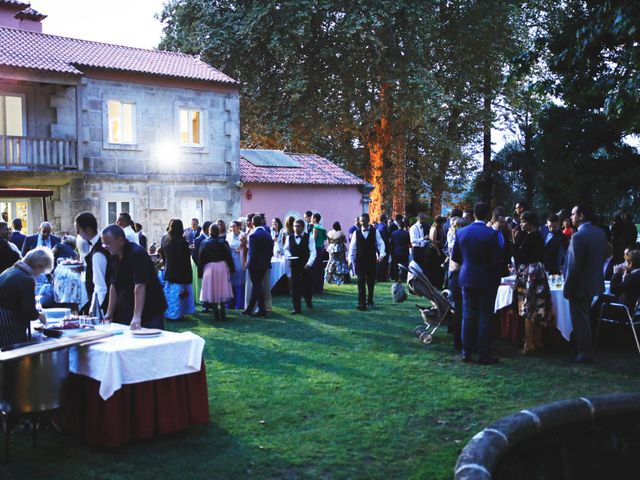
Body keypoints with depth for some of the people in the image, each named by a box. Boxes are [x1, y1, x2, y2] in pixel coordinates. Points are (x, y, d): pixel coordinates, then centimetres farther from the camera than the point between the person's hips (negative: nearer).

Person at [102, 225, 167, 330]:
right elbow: (113, 285, 8)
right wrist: (109, 313, 3)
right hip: (126, 313, 7)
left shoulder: (137, 253, -21)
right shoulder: (114, 257, 5)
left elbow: (140, 286, -29)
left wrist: (137, 317, -35)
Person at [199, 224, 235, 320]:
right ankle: (222, 313, 8)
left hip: (209, 268, 0)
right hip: (222, 267, 0)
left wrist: (200, 272, 5)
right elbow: (229, 256, -3)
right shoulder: (223, 242, -5)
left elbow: (200, 259, -2)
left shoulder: (204, 243, -5)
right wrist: (232, 269, 5)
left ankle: (216, 314, 7)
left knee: (212, 291, 7)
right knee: (222, 290, 9)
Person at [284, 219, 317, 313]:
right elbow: (286, 249, 16)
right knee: (295, 287, -2)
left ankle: (309, 302, 35)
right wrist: (289, 256, -4)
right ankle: (296, 307, 3)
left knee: (306, 285, 10)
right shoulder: (289, 238, 4)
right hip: (294, 265, 2)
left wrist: (309, 263, -15)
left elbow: (313, 252, -6)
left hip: (305, 265, -1)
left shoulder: (308, 237, -4)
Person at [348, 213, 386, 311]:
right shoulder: (356, 233, 4)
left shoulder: (375, 232, 2)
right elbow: (352, 247, 5)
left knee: (371, 282, 9)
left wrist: (381, 254, -19)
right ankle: (361, 303, -7)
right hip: (360, 261, 0)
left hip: (372, 261, 0)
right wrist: (350, 259, -3)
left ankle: (370, 302, 23)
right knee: (361, 281, -6)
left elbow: (380, 244, -2)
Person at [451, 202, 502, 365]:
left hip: (467, 278, 4)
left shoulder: (461, 232, -2)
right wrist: (496, 279, 1)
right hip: (486, 280, -4)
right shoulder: (491, 234, -14)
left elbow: (455, 257, 6)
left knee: (468, 316, 11)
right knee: (485, 318, 2)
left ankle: (467, 352, 15)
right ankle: (483, 355, 5)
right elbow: (496, 260, -12)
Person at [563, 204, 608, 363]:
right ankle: (587, 349, 33)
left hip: (580, 284, -8)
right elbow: (603, 256, 10)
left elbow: (574, 265, -23)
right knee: (585, 317, 22)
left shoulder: (578, 237, -24)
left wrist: (567, 287, -16)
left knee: (580, 320, 4)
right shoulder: (600, 232, 2)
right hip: (595, 282, 9)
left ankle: (584, 353, 11)